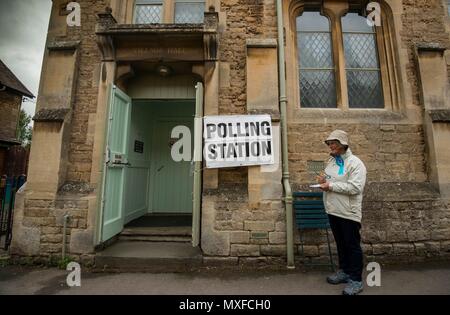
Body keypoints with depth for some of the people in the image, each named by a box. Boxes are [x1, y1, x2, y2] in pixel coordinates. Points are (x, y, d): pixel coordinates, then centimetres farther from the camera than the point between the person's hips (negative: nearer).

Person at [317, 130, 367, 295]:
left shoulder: (355, 163, -14)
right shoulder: (331, 161, 10)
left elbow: (355, 188, -24)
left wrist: (331, 186, -23)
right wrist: (323, 180, -3)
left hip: (349, 213, -7)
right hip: (333, 211, 8)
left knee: (353, 246, 7)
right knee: (340, 244, 20)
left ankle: (356, 280, 23)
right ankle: (344, 271, 37)